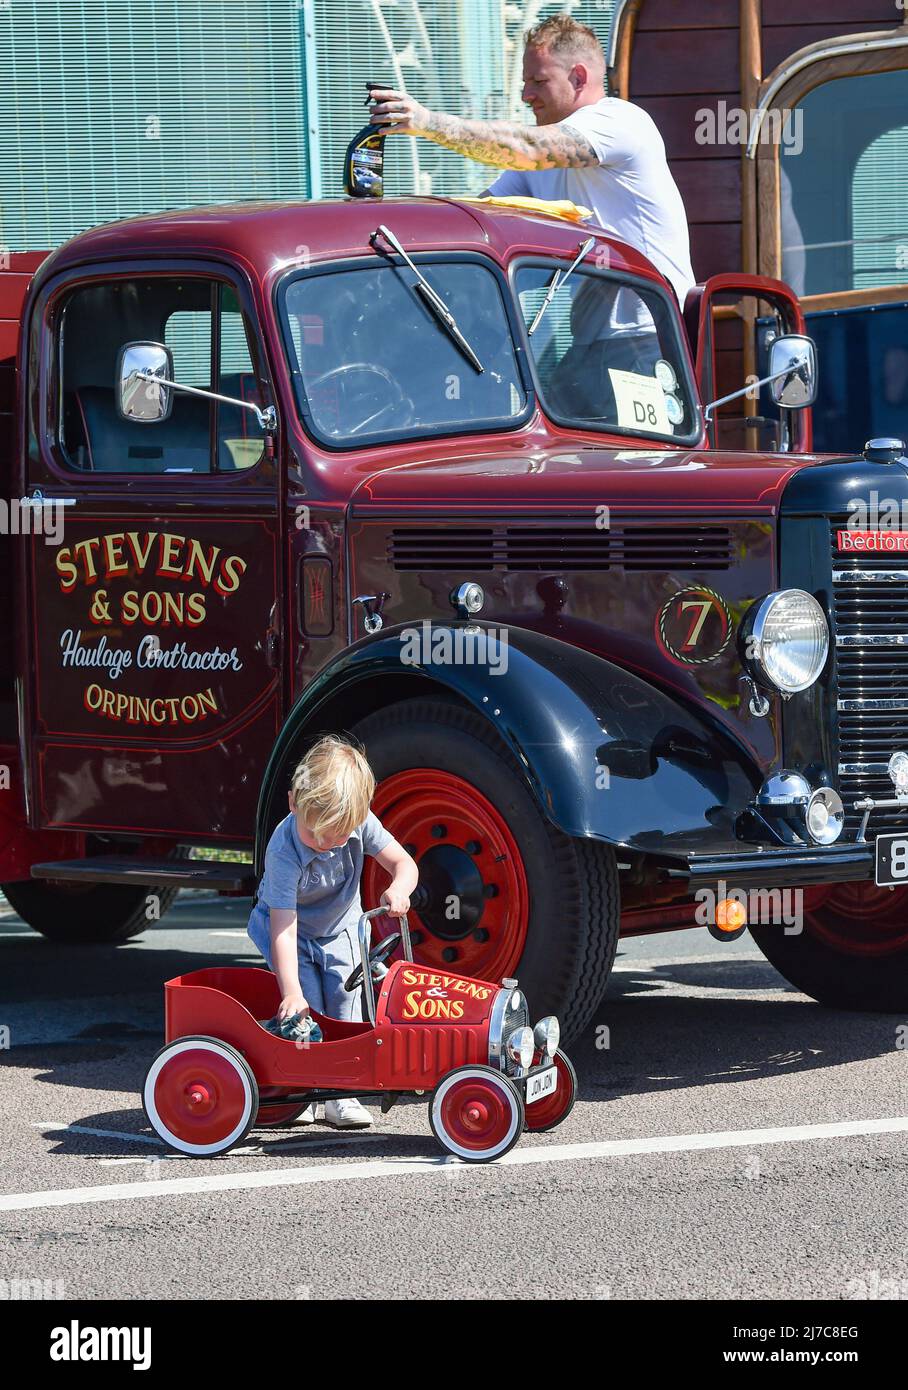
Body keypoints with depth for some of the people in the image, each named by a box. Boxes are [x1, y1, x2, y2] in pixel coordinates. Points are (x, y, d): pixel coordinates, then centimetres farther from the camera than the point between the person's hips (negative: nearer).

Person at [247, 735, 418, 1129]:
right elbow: (284, 927, -38)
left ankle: (341, 1095, 0)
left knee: (345, 1006, -5)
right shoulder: (283, 853, -36)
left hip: (340, 929, 4)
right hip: (294, 931, -4)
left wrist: (398, 889, -43)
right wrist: (292, 993, -44)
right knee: (303, 1012, -13)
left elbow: (403, 862, -17)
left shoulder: (360, 823, -24)